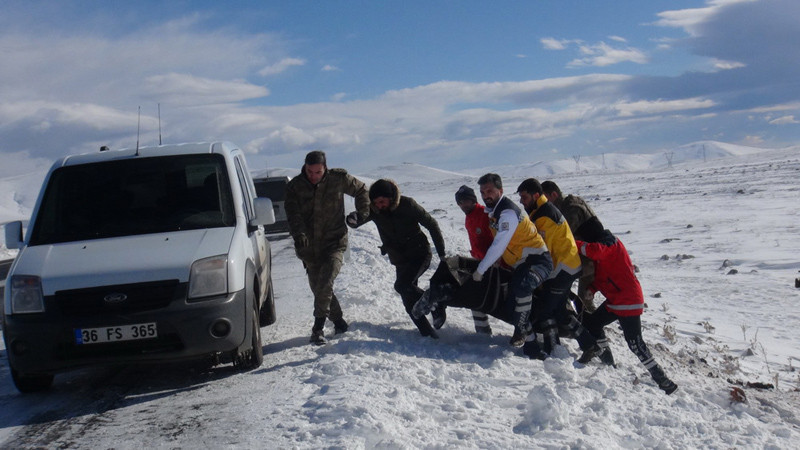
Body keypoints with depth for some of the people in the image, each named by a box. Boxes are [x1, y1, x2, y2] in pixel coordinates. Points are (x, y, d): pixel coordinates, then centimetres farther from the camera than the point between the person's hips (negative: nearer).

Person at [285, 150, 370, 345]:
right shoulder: (295, 186, -2)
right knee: (318, 288, 9)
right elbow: (293, 213, -15)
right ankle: (338, 321, 27)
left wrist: (362, 212, 7)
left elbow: (361, 190, 15)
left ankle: (318, 327, -13)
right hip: (309, 247, 3)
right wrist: (299, 234, -31)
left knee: (324, 285, -20)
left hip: (334, 243, -3)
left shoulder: (338, 179, -4)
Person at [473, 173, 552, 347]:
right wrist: (488, 266, 11)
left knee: (522, 286, -36)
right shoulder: (493, 211, 9)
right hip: (520, 264, 10)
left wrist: (480, 270, -23)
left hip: (538, 260, -10)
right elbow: (498, 245, 18)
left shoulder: (509, 212, -22)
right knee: (511, 305, 7)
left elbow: (499, 246, -28)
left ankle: (521, 331, -20)